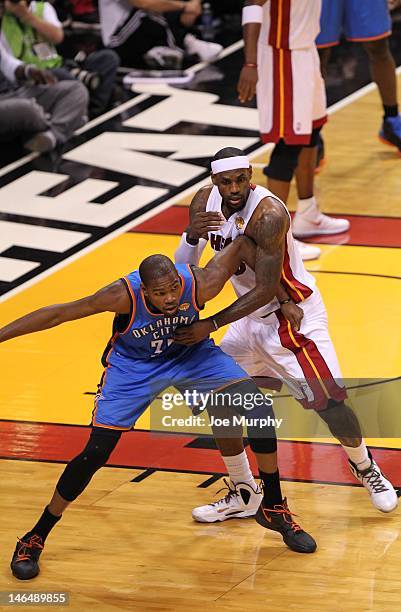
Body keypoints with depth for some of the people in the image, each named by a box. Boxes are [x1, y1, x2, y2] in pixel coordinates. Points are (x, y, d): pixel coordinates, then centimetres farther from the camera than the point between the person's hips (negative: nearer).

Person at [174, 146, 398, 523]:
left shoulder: (269, 214, -29)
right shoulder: (204, 202, -7)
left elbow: (265, 290, -28)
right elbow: (183, 268, -2)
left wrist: (211, 325, -29)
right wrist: (191, 235, -24)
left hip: (292, 312, -7)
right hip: (251, 314, 7)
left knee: (327, 401, -13)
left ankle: (365, 468, 17)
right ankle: (243, 493, 19)